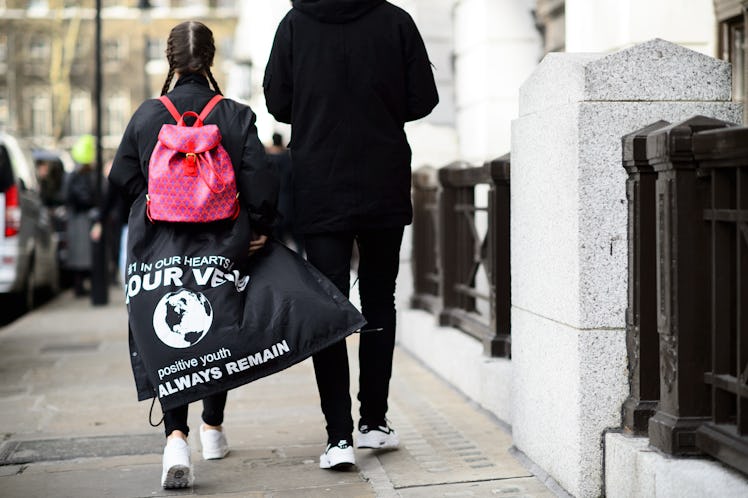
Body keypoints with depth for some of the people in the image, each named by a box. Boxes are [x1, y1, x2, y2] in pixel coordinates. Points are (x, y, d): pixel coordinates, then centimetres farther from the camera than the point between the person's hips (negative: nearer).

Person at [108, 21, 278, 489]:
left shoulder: (147, 115, -3)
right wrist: (261, 229, 0)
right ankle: (213, 429, 33)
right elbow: (261, 179, -13)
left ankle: (177, 436, -18)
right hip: (222, 244, 1)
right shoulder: (236, 115, -6)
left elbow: (122, 178, 5)